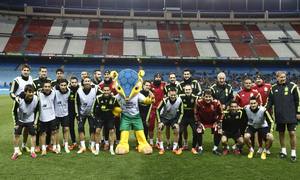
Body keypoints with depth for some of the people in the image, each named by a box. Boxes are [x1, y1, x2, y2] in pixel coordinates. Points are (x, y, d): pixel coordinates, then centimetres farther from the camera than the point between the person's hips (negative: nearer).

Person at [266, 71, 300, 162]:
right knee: (281, 133, 11)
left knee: (292, 133, -3)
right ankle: (283, 151, 25)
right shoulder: (273, 88, 6)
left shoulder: (292, 86, -4)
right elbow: (270, 101, 12)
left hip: (291, 115, -3)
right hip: (279, 115, 3)